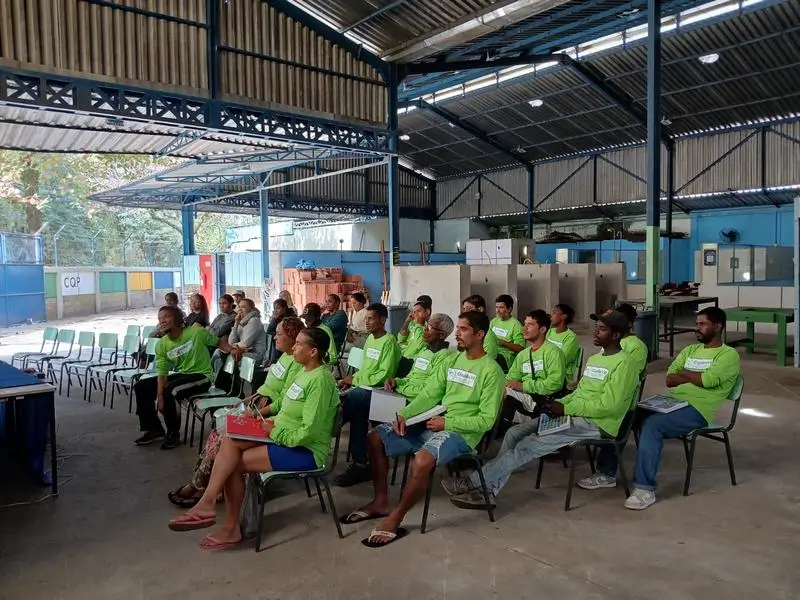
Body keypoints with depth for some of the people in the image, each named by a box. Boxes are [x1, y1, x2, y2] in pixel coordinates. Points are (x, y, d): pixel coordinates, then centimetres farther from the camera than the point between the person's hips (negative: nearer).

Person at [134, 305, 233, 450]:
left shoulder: (196, 332, -14)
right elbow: (162, 372, -4)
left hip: (201, 375, -7)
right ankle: (154, 428, 10)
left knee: (169, 390, -33)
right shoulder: (161, 345, -1)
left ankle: (173, 432, -12)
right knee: (141, 387, -1)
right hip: (180, 375, 7)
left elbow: (218, 342, -1)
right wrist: (159, 396, -16)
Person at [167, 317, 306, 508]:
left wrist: (257, 413, -20)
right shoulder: (285, 356, 12)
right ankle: (199, 483, 1)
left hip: (269, 414, -9)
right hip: (258, 403, 9)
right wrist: (248, 399, 11)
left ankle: (198, 485, -2)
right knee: (220, 429, -3)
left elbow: (283, 402, -20)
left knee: (225, 437, -16)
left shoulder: (296, 364, -18)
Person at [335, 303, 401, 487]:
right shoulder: (370, 339, 17)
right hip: (361, 387, 8)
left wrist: (355, 379, -13)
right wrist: (351, 379, 5)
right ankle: (360, 464, -13)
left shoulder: (389, 342, -11)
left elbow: (384, 376, -18)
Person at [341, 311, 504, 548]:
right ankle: (380, 502, 9)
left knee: (422, 460, -37)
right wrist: (404, 414, -8)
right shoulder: (453, 360, 11)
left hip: (461, 432, -8)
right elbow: (429, 394, 8)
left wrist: (447, 423, -19)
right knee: (376, 438, -2)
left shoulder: (491, 371, -11)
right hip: (432, 422, 8)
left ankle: (395, 518, -15)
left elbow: (486, 420, -14)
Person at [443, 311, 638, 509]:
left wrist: (565, 409, -18)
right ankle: (486, 489, -9)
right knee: (515, 433, -7)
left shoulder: (622, 364, -11)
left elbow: (610, 405, -20)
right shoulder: (594, 359, 19)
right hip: (574, 415, 9)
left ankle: (474, 482, -15)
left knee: (529, 445, -22)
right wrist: (559, 404, 1)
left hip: (595, 423, -9)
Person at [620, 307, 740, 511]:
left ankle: (645, 489, -27)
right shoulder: (690, 350, 22)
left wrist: (682, 372, 1)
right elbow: (669, 380, 12)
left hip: (697, 408, -7)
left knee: (652, 424, -33)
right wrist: (696, 377, -4)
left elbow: (707, 380, -16)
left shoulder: (728, 355, 1)